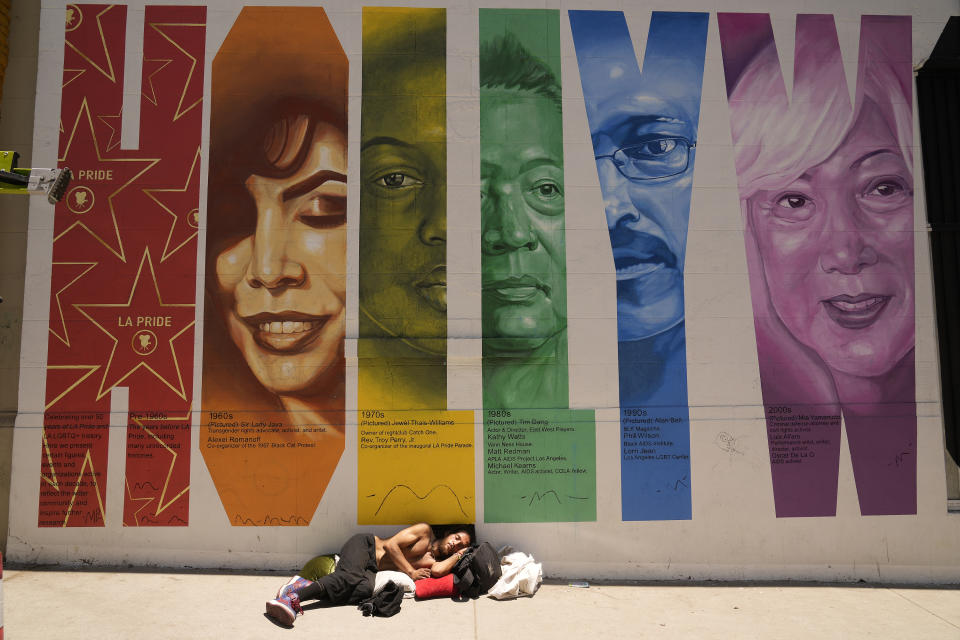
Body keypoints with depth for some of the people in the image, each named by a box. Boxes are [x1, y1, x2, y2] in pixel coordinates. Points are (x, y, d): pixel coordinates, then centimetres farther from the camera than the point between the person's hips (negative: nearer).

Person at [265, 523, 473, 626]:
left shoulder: (434, 562, 13)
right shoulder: (425, 530, 0)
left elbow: (438, 571, -13)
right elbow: (390, 545, -8)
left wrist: (460, 554, 0)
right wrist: (411, 572, -10)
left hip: (371, 569, 4)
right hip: (364, 545, -4)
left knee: (365, 589, -31)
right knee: (352, 577, -36)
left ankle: (306, 585, -28)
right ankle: (294, 596, -44)